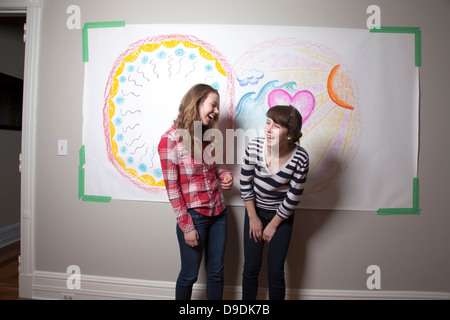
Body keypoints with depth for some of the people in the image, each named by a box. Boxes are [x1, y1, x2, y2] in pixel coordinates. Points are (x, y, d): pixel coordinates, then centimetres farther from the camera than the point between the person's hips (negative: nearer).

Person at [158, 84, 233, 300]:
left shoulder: (206, 136, 5)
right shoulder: (171, 139, -14)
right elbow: (171, 187, -14)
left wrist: (223, 174, -2)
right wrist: (187, 226, -12)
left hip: (218, 212, 6)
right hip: (194, 216, -6)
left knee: (216, 272, 19)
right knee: (189, 275, 14)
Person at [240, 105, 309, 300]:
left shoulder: (300, 158, -24)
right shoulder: (254, 146, -22)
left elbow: (293, 197, -14)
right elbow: (245, 183, -9)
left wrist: (273, 225, -5)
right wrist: (253, 218, -4)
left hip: (282, 215, -1)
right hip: (255, 210, 1)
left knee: (275, 271, 6)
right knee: (250, 268, 9)